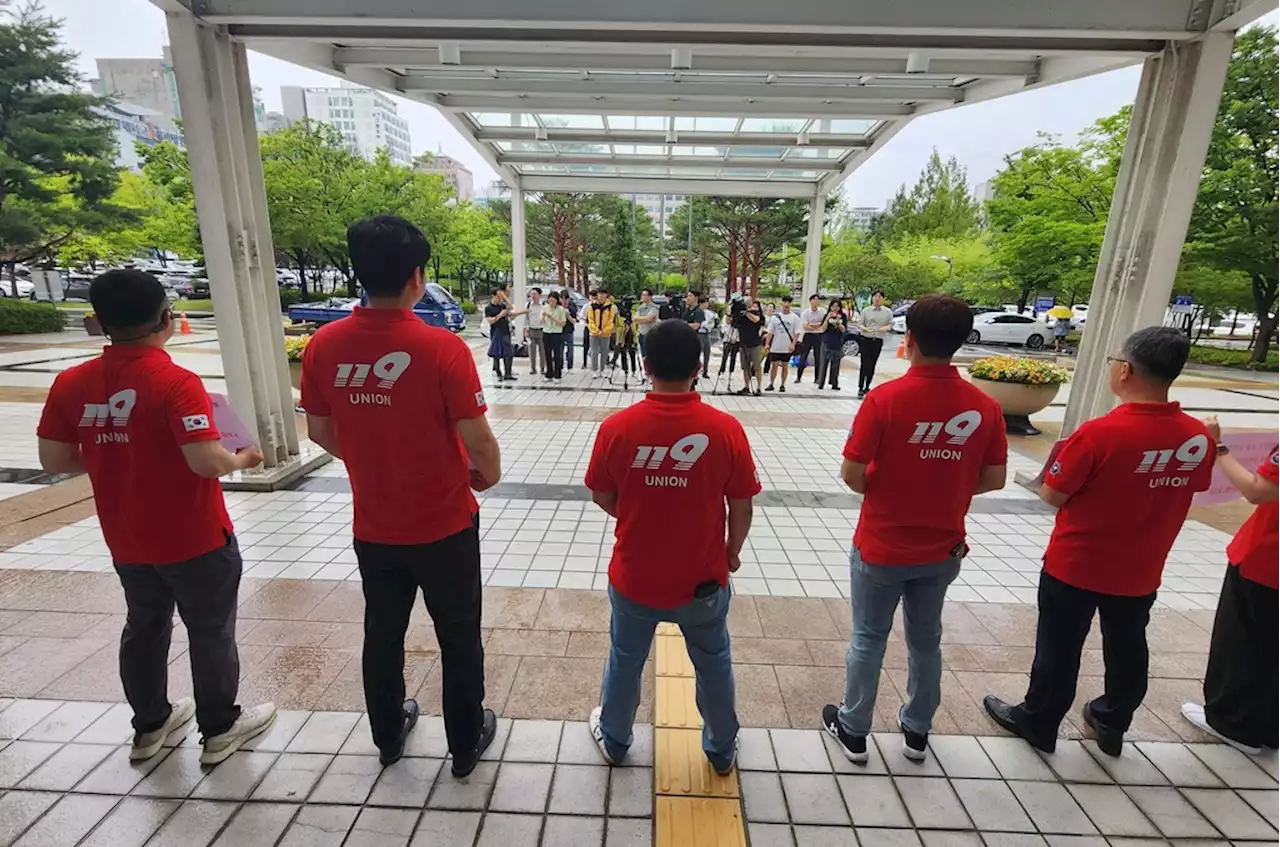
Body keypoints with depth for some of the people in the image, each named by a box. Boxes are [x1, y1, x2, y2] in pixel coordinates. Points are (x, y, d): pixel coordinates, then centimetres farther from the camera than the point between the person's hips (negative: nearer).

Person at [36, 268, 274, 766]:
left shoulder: (71, 383, -4)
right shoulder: (175, 383, -23)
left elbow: (54, 460, 2)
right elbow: (207, 461, -29)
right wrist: (243, 459, -10)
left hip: (127, 544, 6)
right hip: (196, 541, -6)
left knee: (144, 629, 24)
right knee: (211, 633, 11)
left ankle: (149, 726, 41)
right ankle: (219, 730, 28)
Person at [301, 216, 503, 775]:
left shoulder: (324, 345, -7)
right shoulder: (442, 347, -22)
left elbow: (319, 432, 4)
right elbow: (478, 440, -20)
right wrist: (488, 474, 1)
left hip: (373, 528, 5)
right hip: (444, 526, -4)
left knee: (382, 634, 24)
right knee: (459, 639, 17)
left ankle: (388, 735, 47)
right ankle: (466, 744, 36)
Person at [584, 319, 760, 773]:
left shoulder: (617, 427, -18)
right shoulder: (726, 428, -19)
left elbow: (602, 496, -5)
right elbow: (742, 507, -10)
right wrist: (733, 549, 9)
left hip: (633, 577, 1)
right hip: (703, 579, 0)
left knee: (624, 659, 25)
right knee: (714, 664, 24)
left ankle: (614, 740, 49)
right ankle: (722, 749, 47)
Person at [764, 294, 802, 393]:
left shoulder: (795, 317, 0)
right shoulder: (775, 316, 4)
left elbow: (797, 333, -3)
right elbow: (770, 332, 4)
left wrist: (793, 344, -14)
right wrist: (767, 344, -3)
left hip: (787, 348, -1)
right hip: (775, 347, 1)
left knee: (785, 366, 7)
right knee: (774, 365, 3)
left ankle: (783, 385, 16)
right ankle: (771, 384, 13)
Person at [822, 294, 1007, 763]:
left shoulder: (885, 398, -21)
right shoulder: (985, 406, -8)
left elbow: (852, 475, -19)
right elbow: (994, 479, -1)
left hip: (881, 547, -4)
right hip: (943, 549, 4)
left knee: (868, 640, 14)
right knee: (926, 640, 22)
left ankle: (853, 729, 32)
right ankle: (917, 731, 41)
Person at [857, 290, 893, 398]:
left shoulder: (888, 312, 5)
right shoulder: (866, 311, 4)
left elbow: (890, 324, 6)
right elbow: (860, 323, 3)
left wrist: (884, 328, -15)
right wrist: (865, 329, -17)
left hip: (878, 341, 1)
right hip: (865, 339, -1)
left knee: (872, 365, 7)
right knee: (864, 364, -8)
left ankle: (867, 387, 20)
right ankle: (860, 388, -4)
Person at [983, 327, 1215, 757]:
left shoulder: (1100, 433, -26)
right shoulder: (1199, 437, -8)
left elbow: (1052, 496, -18)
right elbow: (1192, 488, 10)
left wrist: (1067, 464, 1)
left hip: (1075, 567, -5)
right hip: (1140, 573, 5)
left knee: (1059, 649, 11)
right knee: (1127, 648, 23)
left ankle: (1037, 722, 29)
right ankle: (1112, 723, 42)